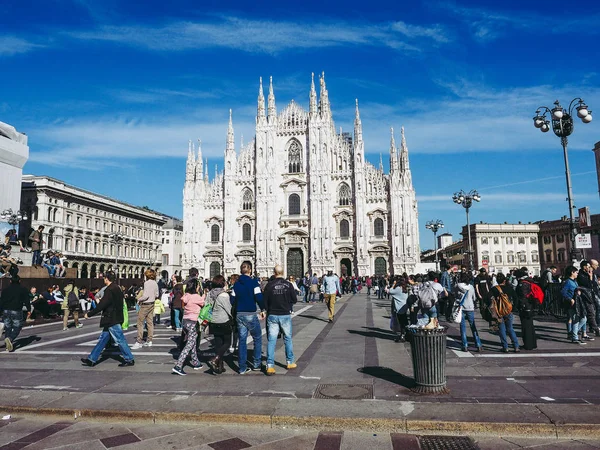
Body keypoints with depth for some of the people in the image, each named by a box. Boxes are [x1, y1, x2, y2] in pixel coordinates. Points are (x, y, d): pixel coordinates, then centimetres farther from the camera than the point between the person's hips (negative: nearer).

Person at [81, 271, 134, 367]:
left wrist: (89, 314, -11)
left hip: (112, 320, -10)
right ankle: (92, 359, 23)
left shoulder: (110, 290, -19)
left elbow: (101, 305, -21)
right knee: (103, 339, 15)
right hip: (114, 319, 10)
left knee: (120, 340, -2)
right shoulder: (117, 288, 11)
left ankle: (129, 360, 6)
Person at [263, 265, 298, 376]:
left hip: (272, 315, 0)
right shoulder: (288, 285, -7)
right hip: (285, 315, 0)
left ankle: (270, 366, 0)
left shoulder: (269, 285, -7)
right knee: (288, 339, 15)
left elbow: (264, 300, -4)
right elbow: (295, 300, -1)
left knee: (271, 340, 3)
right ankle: (290, 362, 24)